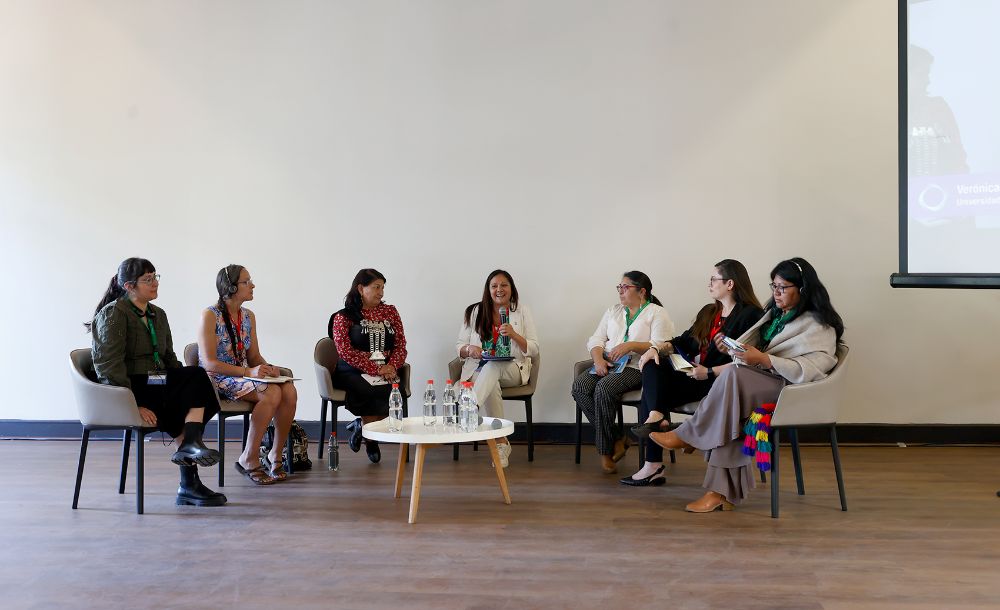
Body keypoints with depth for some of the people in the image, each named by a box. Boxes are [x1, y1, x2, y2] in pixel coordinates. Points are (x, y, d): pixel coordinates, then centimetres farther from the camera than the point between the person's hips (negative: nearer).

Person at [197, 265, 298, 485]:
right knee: (272, 394, -31)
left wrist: (267, 368, -8)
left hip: (244, 375, 6)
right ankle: (249, 460, -19)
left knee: (289, 391, -23)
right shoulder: (210, 316, -10)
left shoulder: (249, 316, 11)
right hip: (218, 379, -6)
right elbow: (209, 363, -17)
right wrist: (248, 372, -25)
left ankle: (275, 455, -10)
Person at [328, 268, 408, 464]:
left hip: (386, 370, 4)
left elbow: (401, 344, 13)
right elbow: (345, 351, -7)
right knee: (371, 392, -34)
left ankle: (361, 425, -7)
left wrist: (392, 366, -8)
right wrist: (376, 370, -16)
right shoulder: (343, 316, 5)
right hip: (354, 372, -3)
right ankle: (370, 438, -8)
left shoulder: (390, 312, 18)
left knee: (396, 390, -30)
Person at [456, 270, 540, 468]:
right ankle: (500, 442, -29)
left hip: (513, 370, -1)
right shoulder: (474, 312, 10)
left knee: (492, 367, -36)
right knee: (491, 386, -35)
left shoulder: (522, 311, 9)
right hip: (480, 368, 1)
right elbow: (459, 346, 9)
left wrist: (514, 335, -14)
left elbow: (534, 349, 4)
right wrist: (469, 349, -15)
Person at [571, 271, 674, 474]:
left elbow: (660, 346, -9)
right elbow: (595, 340, 15)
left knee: (604, 388, -34)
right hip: (607, 364, 6)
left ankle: (606, 451, -18)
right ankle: (617, 440, -15)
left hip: (636, 367, -6)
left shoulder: (657, 313, 4)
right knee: (580, 386, -23)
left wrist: (631, 345, -21)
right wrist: (598, 358, -7)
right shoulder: (613, 312, 23)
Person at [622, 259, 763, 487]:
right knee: (652, 366, -14)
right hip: (695, 376, 8)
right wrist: (658, 348, -3)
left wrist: (709, 372, -22)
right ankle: (655, 416, -25)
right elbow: (685, 341, 16)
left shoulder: (750, 315, -7)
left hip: (720, 382, -8)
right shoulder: (708, 312, 21)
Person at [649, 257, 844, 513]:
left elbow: (810, 369, -17)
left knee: (733, 375, -32)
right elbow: (752, 349, 19)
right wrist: (730, 348, -3)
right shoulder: (774, 314, 22)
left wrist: (763, 359, -24)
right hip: (764, 380, 7)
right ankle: (722, 492, -28)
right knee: (729, 412, -27)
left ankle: (686, 436, -18)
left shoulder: (819, 326, -3)